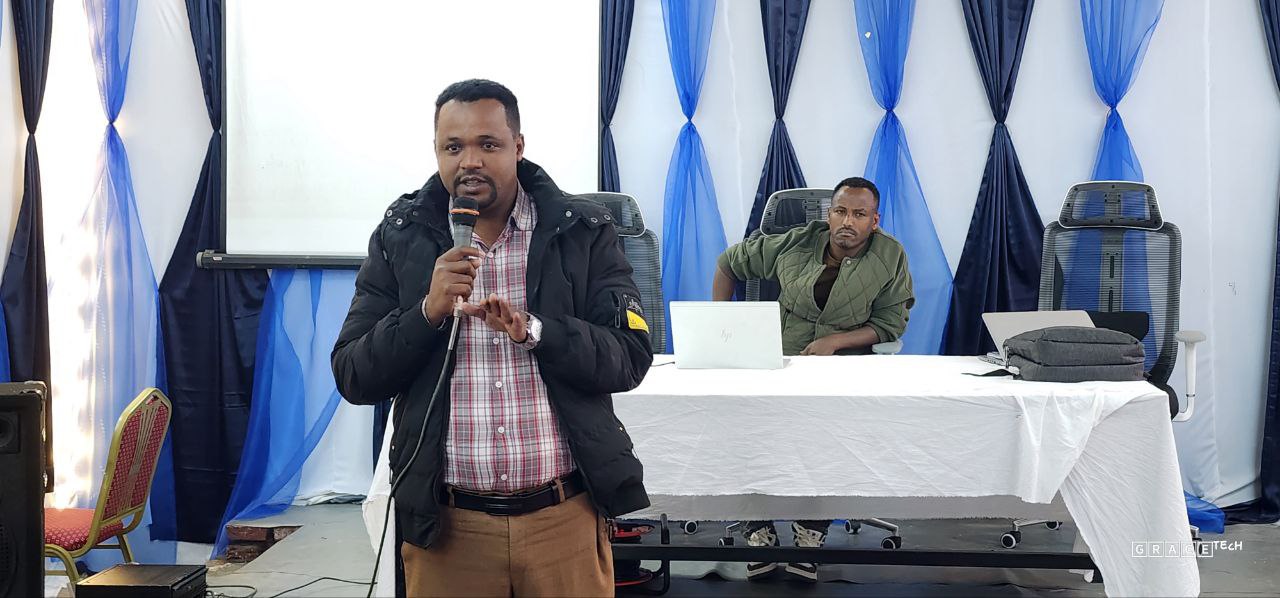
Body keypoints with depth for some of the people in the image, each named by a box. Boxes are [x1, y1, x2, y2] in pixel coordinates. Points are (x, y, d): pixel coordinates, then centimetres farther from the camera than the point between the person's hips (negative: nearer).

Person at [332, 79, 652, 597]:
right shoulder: (399, 239, 2)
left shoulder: (585, 233, 0)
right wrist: (429, 311, -17)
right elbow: (353, 379, -1)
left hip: (566, 515, 0)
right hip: (445, 525, 1)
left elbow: (630, 359, -7)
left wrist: (534, 331, -22)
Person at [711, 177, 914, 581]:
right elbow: (729, 263, 15)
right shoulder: (795, 244, 2)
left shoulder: (890, 257, -2)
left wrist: (834, 341, -15)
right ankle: (759, 530, -14)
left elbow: (890, 325, 0)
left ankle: (811, 530, -15)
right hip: (776, 359, 1)